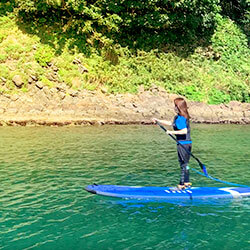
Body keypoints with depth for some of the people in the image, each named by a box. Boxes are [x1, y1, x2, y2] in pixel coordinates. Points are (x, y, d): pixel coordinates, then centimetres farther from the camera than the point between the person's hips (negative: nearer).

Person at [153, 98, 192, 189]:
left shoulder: (180, 118, -18)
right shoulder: (181, 117, 13)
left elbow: (184, 131, -30)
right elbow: (171, 123, 26)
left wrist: (173, 132, -25)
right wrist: (158, 120, 28)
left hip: (183, 144, -9)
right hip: (188, 143, 9)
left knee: (183, 164, -3)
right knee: (185, 164, 17)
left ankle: (182, 184, 4)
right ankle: (186, 182, 25)